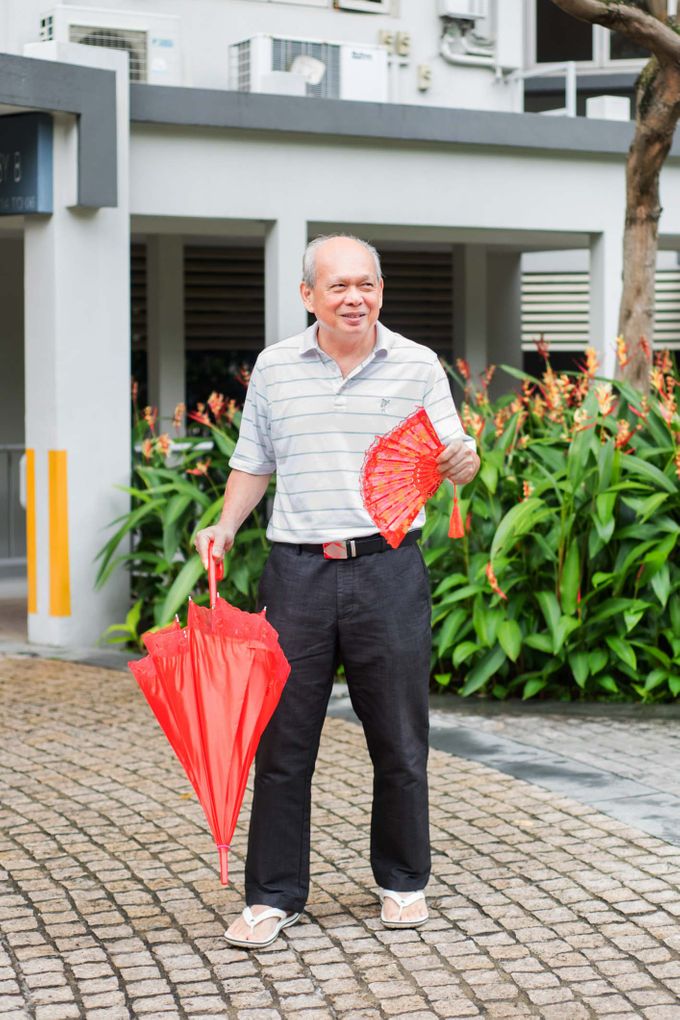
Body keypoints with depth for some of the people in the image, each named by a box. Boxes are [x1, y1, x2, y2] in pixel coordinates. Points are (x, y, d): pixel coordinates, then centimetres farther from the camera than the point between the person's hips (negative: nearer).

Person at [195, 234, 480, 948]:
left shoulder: (417, 365, 4)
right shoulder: (274, 368, 7)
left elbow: (454, 460, 2)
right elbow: (254, 464, 15)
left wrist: (461, 460, -21)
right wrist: (226, 525, 0)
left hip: (389, 568, -1)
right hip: (298, 569, 1)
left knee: (399, 740, 7)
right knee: (282, 737, 2)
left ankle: (403, 882, 25)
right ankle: (274, 895, 12)